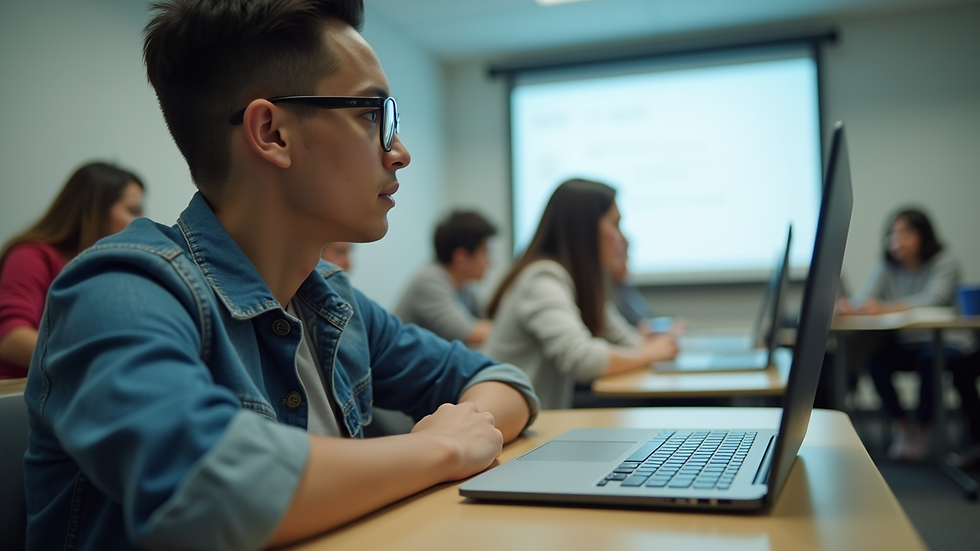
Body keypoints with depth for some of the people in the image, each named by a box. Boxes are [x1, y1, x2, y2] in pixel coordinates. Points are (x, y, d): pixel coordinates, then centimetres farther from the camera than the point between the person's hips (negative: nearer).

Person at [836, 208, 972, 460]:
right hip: (902, 345, 3)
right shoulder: (886, 266, 3)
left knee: (929, 359, -35)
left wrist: (885, 307, -43)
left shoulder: (944, 263, -9)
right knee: (874, 357, -26)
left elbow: (932, 300, -27)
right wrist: (848, 306, -39)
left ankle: (922, 430, -11)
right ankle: (902, 426, -6)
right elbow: (863, 298, -13)